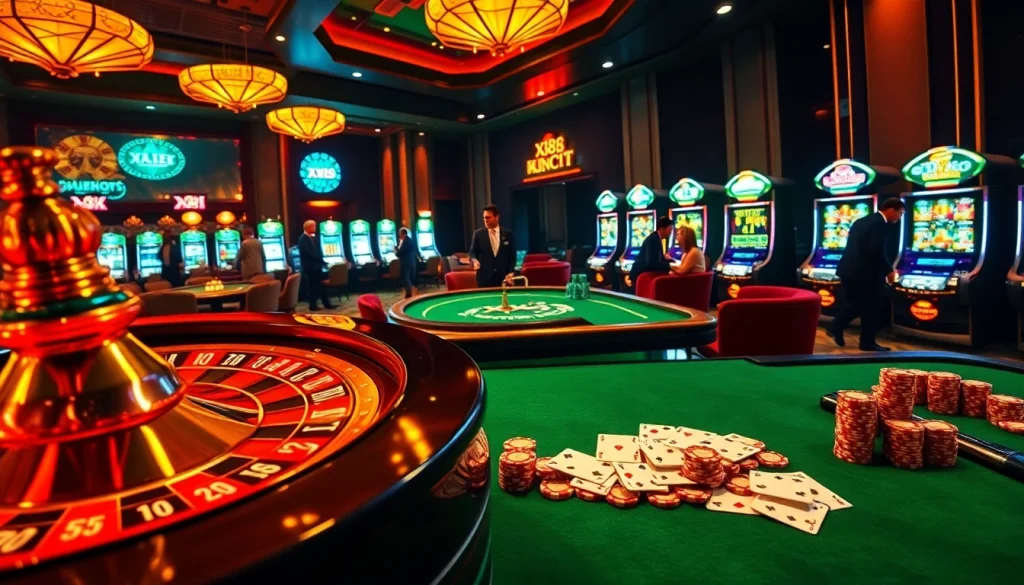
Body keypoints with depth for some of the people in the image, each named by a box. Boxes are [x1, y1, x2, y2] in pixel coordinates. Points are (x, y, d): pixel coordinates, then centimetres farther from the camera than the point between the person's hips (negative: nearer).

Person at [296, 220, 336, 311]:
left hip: (317, 265, 8)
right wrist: (322, 261, -15)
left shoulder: (314, 238, 13)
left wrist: (321, 261, -1)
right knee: (312, 286, -1)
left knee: (321, 285, 9)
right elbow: (310, 253, -19)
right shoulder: (303, 239, -12)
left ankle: (327, 304, 12)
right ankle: (312, 305, 7)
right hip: (309, 266, -8)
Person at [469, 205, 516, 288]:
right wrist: (475, 260, -17)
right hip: (485, 277, -1)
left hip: (504, 277, 1)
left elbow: (512, 255, 6)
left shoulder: (508, 234, 5)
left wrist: (511, 272, -5)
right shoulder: (478, 234, 3)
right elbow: (472, 251, 6)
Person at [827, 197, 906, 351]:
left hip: (849, 270, 8)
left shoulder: (861, 221, 15)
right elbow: (877, 251, -21)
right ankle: (868, 343, 14)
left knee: (855, 304, 21)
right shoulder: (880, 224, -12)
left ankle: (835, 328, 13)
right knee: (871, 308, 5)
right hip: (866, 273, -8)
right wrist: (889, 270, -9)